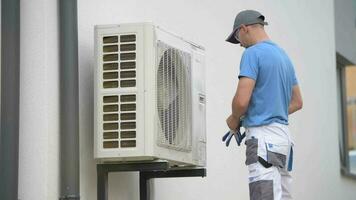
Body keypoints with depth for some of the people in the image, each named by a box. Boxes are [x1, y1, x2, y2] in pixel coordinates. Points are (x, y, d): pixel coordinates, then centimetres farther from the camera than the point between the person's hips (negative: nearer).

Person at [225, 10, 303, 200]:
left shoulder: (253, 53, -6)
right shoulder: (284, 55, 20)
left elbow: (242, 100, -15)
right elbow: (297, 102, 25)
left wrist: (234, 119, 4)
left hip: (263, 137, -9)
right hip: (283, 136, 9)